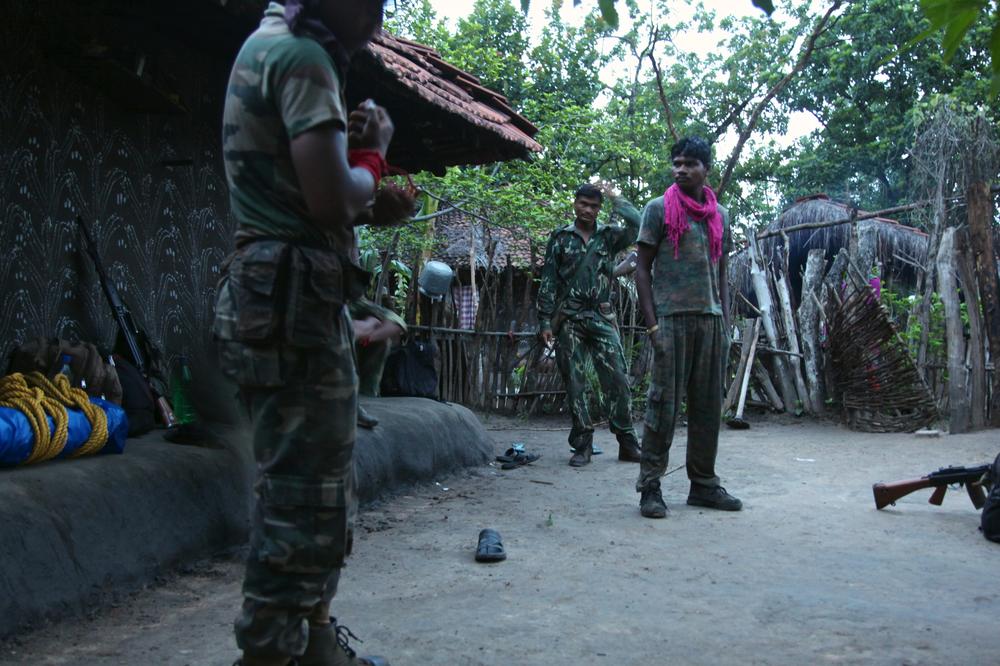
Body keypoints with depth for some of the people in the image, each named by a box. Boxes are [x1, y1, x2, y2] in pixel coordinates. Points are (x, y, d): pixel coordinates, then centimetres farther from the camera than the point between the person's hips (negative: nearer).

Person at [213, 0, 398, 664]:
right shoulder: (303, 56, -11)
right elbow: (334, 201, -19)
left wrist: (342, 137, 11)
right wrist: (373, 152, -1)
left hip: (274, 293, 10)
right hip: (296, 300, -10)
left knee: (313, 488, 16)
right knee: (305, 497, -5)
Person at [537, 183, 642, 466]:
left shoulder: (608, 236, 10)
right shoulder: (560, 238, 8)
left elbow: (636, 227, -11)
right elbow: (548, 282, 5)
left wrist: (616, 199, -3)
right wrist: (545, 322, -2)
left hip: (602, 318, 1)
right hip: (569, 319, 0)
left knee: (618, 380, -5)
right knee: (574, 383, 1)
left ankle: (627, 443, 3)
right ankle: (582, 445, 8)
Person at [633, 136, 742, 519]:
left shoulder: (720, 215, 16)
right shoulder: (659, 209, 2)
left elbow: (721, 275, 19)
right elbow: (643, 269, -1)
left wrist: (726, 324, 10)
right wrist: (652, 325, -10)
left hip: (711, 319, 5)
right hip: (672, 317, -5)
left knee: (708, 405, 7)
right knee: (664, 403, -6)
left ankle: (703, 483, 17)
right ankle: (650, 487, 1)